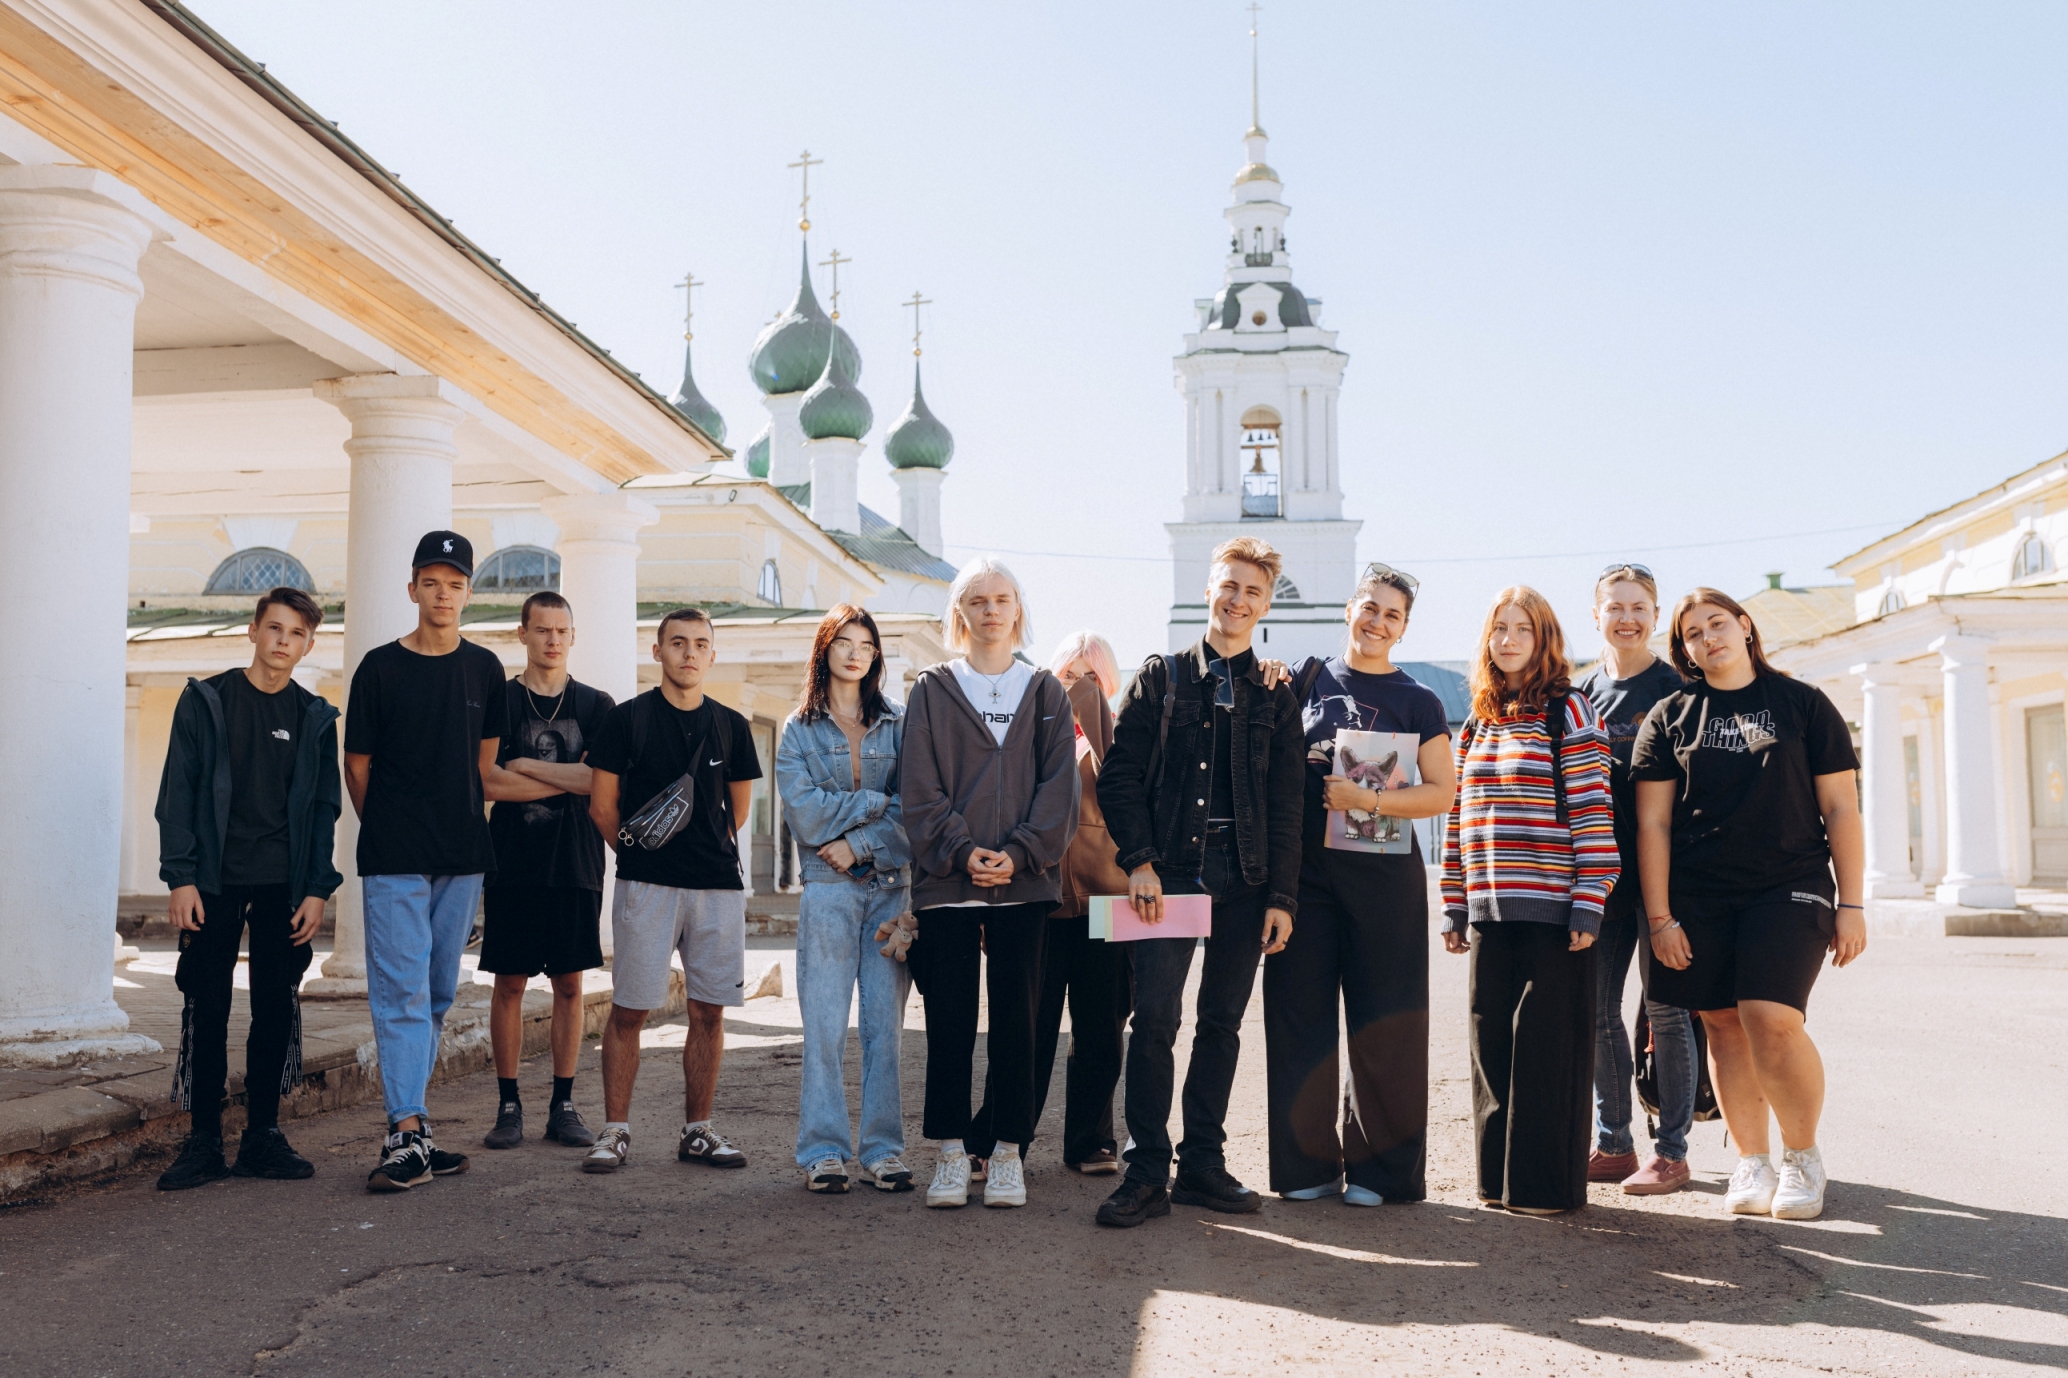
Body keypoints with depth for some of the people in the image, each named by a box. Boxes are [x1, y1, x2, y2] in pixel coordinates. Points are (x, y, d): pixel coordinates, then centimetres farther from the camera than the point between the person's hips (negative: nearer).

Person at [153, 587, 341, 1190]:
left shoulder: (315, 719, 8)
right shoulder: (205, 701, 3)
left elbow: (324, 808, 9)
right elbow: (177, 793, 0)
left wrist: (318, 889, 0)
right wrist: (181, 876, -8)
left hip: (285, 887, 2)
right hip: (215, 882, -2)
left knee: (277, 1008, 4)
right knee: (207, 1007, 0)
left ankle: (263, 1135, 13)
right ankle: (203, 1141, 8)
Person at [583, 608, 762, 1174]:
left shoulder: (730, 725, 11)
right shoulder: (626, 719, 1)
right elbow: (602, 806, 3)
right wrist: (639, 851, 9)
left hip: (718, 883, 3)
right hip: (645, 885, -3)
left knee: (710, 1009, 6)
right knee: (628, 1009, -2)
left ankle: (697, 1130, 16)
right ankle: (615, 1131, 6)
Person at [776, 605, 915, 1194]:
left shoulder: (897, 725, 10)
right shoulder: (799, 729, 9)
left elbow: (913, 812, 0)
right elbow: (805, 814, -4)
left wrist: (857, 843, -9)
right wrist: (878, 802, -4)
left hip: (891, 886, 1)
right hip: (827, 888, -1)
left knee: (886, 1023, 1)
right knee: (825, 1025, -2)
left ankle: (883, 1148, 7)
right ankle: (824, 1150, 4)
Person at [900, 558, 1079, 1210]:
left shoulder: (1045, 692, 11)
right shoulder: (933, 690, 8)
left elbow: (1058, 785, 3)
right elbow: (920, 788, 0)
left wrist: (1018, 854, -10)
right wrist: (961, 851, -12)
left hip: (1024, 882, 1)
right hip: (946, 880, -1)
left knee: (1015, 1016, 2)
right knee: (949, 1019, 1)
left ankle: (1008, 1154, 10)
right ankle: (951, 1154, 9)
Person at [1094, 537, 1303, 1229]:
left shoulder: (1276, 696, 12)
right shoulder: (1161, 677, 8)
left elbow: (1287, 807, 9)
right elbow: (1119, 776, 3)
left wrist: (1282, 897, 1)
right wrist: (1139, 860, -9)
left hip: (1244, 881, 2)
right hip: (1170, 872, -2)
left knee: (1222, 1023, 7)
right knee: (1156, 1016, -9)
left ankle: (1203, 1164, 16)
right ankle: (1147, 1171, -3)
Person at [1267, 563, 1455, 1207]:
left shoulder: (1417, 702, 5)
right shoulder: (1305, 679, 9)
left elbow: (1441, 792, -1)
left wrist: (1369, 799, -15)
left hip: (1383, 877, -1)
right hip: (1304, 870, 2)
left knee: (1383, 1025, 1)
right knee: (1300, 1014, 3)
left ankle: (1379, 1168, 13)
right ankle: (1307, 1165, 13)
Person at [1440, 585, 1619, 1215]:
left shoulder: (1568, 712, -2)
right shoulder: (1476, 725, 16)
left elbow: (1592, 810, -8)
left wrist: (1588, 903, -14)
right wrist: (1455, 908, 13)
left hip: (1552, 908, -6)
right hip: (1490, 912, 6)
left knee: (1547, 1044, -2)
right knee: (1492, 1043, 7)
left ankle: (1547, 1183, 6)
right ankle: (1500, 1178, 17)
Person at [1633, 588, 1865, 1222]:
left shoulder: (1803, 704, 7)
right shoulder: (1670, 717, 8)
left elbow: (1841, 809, 6)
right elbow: (1652, 822, 5)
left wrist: (1850, 904, 1)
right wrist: (1659, 917, -1)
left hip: (1789, 888, -2)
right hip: (1698, 896, 2)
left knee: (1771, 1019, -16)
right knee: (1724, 1025, 2)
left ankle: (1803, 1154, 4)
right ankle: (1752, 1162, 15)